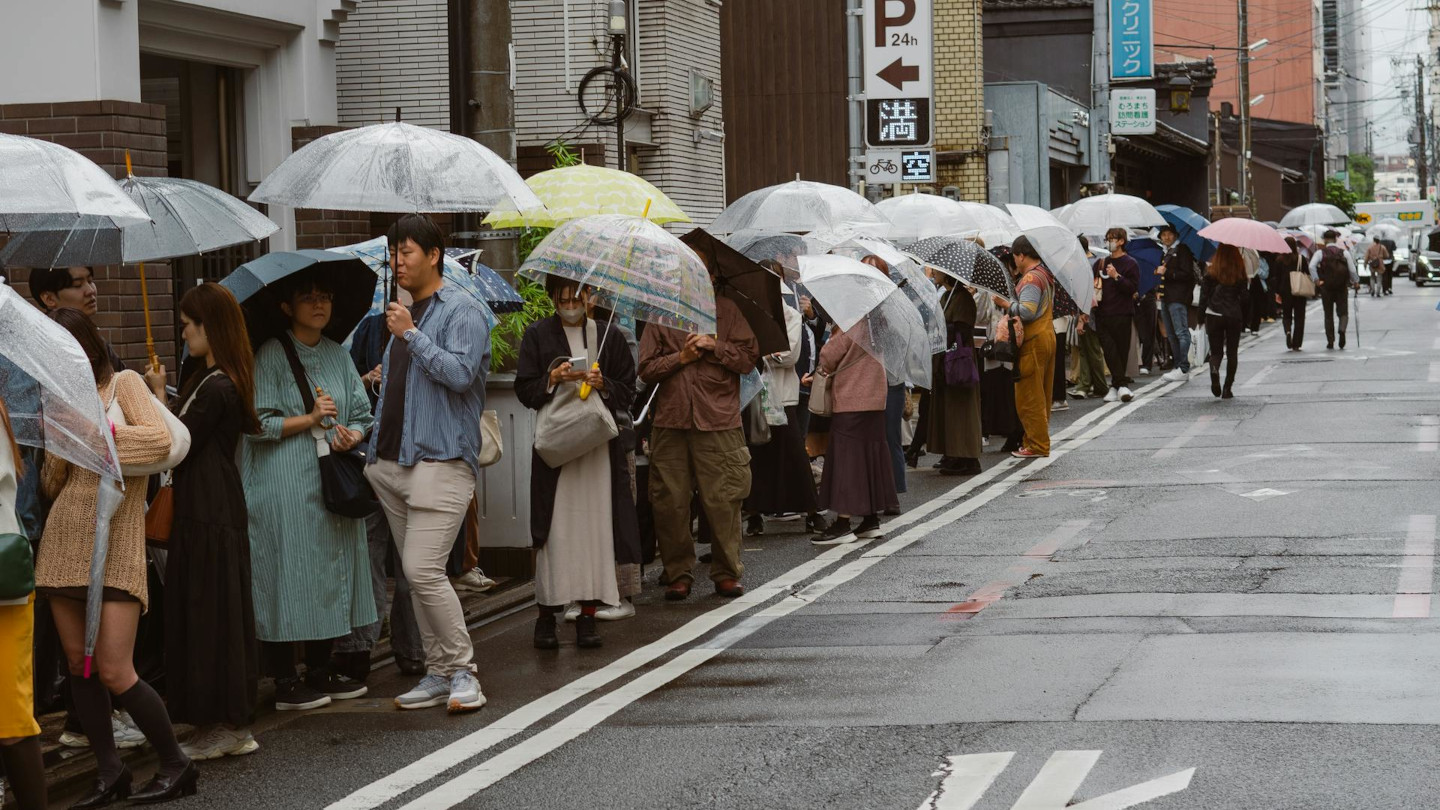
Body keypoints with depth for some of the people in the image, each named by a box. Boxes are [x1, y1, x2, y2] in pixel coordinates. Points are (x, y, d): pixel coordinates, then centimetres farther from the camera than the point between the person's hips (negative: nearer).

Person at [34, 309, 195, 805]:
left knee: (113, 670, -10)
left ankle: (177, 765, 5)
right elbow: (51, 487, 14)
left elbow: (162, 440, -15)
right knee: (78, 663, 4)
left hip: (115, 542, -6)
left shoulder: (123, 384, 1)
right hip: (64, 541, 6)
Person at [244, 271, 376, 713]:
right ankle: (285, 683, -1)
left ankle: (321, 671, 17)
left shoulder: (339, 355, 14)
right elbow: (257, 424, -10)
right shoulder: (270, 355, -4)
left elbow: (362, 415, 14)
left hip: (333, 482, 6)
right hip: (283, 488, -6)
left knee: (330, 573, 7)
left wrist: (350, 436, -8)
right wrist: (310, 419, -15)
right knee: (287, 578, -5)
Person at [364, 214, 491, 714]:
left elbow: (460, 373, -19)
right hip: (394, 463, 8)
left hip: (441, 461, -8)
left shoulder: (462, 311, -4)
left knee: (423, 569, -16)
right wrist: (373, 448, 19)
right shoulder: (403, 314, 21)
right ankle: (438, 673, 13)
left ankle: (462, 669, -7)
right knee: (415, 574, 8)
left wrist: (411, 334, -14)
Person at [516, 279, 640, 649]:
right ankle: (547, 613, 0)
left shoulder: (608, 335, 11)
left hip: (599, 442, 1)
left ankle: (588, 614, 1)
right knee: (555, 530, -6)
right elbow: (524, 390, 4)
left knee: (595, 527, -4)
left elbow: (628, 391, 11)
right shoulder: (538, 335, 8)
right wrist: (553, 379, -13)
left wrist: (603, 385, -9)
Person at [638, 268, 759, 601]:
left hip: (718, 422, -1)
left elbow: (749, 357, 4)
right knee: (670, 502, 0)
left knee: (722, 499, -5)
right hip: (670, 421, 1)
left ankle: (726, 573, 6)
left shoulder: (726, 310, 11)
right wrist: (680, 358, -7)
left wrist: (714, 346, -8)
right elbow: (646, 369, 7)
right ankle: (678, 574, 10)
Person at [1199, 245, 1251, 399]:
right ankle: (1227, 388, 8)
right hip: (1234, 316, 1)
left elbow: (1204, 294, -3)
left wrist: (1202, 316, 6)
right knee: (1232, 352, 11)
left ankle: (1214, 369, -24)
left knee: (1216, 351, 9)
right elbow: (1245, 296, 2)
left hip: (1214, 316, 0)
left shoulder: (1211, 272, -5)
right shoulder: (1240, 273, -2)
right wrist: (1244, 319, 11)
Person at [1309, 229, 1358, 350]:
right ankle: (1342, 330, -22)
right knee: (1343, 312, 9)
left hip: (1326, 287, 0)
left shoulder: (1320, 253, -3)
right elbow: (1352, 270, -4)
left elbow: (1312, 266, -19)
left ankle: (1330, 341, 8)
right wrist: (1356, 282, 9)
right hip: (1342, 287, 0)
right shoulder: (1344, 253, 1)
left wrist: (1316, 280, -14)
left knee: (1328, 314, 9)